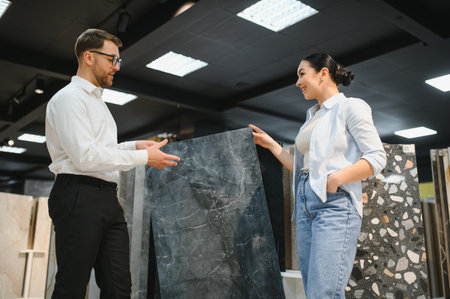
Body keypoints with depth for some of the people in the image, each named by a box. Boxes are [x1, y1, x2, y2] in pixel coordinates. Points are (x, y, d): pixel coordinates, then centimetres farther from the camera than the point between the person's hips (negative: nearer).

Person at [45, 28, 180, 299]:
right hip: (79, 197, -8)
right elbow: (85, 156, -16)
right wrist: (144, 157, -12)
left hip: (108, 197, 9)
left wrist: (133, 145, 13)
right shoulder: (69, 98, -5)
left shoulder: (97, 101, 24)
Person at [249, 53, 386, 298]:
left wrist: (336, 179, -21)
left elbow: (377, 157, -8)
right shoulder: (312, 117, 23)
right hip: (305, 205, 8)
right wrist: (271, 144, 23)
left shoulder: (350, 107, 1)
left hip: (335, 204, -8)